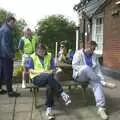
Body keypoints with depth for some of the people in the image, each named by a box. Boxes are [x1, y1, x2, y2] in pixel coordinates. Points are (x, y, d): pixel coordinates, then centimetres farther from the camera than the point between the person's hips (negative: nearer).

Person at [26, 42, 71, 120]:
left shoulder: (49, 56, 13)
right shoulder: (33, 57, 6)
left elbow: (52, 68, 11)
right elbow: (30, 70, 1)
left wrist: (51, 71, -13)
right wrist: (40, 71, -14)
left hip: (48, 77, 3)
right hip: (36, 78, -2)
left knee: (51, 86, -35)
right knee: (49, 76, -37)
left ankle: (49, 109, -31)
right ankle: (63, 94, -35)